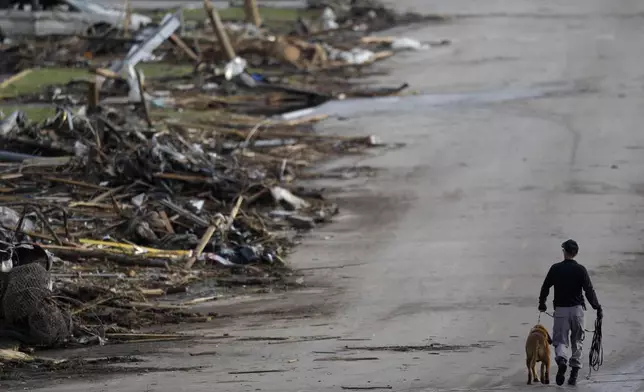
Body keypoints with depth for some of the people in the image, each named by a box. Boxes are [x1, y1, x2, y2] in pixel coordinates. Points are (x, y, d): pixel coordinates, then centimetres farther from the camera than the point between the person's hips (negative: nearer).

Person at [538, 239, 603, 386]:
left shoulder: (555, 268, 1)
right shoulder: (580, 270, -4)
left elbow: (545, 287, 9)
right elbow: (589, 290, -9)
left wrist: (542, 303, 25)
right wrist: (597, 308, -4)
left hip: (560, 309, 0)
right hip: (577, 309, 0)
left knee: (560, 340, 2)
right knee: (577, 342, 12)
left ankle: (561, 360, -30)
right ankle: (574, 373, 10)